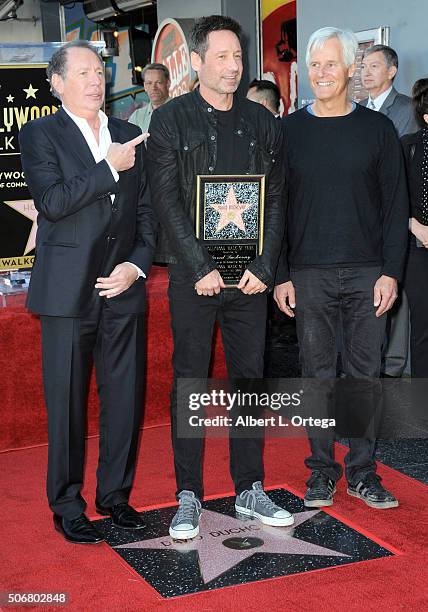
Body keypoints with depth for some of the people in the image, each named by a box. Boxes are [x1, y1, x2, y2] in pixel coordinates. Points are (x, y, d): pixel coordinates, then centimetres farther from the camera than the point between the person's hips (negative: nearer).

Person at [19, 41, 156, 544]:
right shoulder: (39, 135, 0)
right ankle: (67, 507, 18)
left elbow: (147, 212, 13)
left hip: (124, 290, 4)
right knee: (67, 403, 4)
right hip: (68, 292, -4)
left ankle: (115, 494, 25)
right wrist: (109, 167, -13)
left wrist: (137, 265, -1)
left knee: (126, 397, 9)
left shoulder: (129, 137, 14)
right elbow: (53, 201, -15)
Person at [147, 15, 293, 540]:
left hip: (250, 277, 3)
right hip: (193, 277, -3)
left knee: (249, 378, 9)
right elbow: (167, 202, -7)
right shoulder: (170, 120, 0)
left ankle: (250, 488, 21)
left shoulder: (262, 122, 10)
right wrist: (202, 269, -13)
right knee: (189, 382, 3)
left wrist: (263, 268, -5)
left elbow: (275, 200, 7)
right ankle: (189, 495, 14)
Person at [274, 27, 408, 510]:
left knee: (364, 373, 5)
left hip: (367, 273, 0)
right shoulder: (289, 130, 4)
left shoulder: (377, 128, 4)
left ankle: (362, 470, 17)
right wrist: (280, 276, -1)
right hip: (309, 275, 0)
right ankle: (321, 470, 17)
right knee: (317, 375, 6)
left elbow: (395, 205, 4)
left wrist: (390, 271, -4)